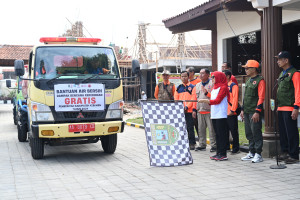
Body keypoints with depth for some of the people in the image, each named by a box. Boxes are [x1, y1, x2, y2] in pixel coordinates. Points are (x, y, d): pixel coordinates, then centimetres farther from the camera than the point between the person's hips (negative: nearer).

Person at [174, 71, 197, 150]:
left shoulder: (192, 87, 3)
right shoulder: (178, 88, 14)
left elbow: (194, 99, -4)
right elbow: (176, 99, 12)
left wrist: (187, 106, -14)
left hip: (189, 111, -4)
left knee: (190, 127, -3)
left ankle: (192, 143, 3)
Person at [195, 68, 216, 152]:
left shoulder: (212, 83, -3)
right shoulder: (198, 85, 19)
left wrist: (207, 93, -19)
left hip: (209, 110, -7)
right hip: (200, 110, 7)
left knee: (211, 129, -5)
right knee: (200, 129, 10)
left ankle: (213, 145, 0)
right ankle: (202, 144, 18)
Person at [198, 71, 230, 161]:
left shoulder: (223, 87, -7)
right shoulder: (214, 88, 20)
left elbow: (217, 100, -15)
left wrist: (204, 100, -17)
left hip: (221, 115, -8)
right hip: (214, 115, 9)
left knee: (221, 134, -7)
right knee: (217, 134, 10)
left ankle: (223, 154, -5)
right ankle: (218, 153, 14)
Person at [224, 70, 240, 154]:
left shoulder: (233, 85, -7)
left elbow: (235, 98, -14)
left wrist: (232, 110, -19)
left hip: (231, 113, -7)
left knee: (233, 130, -2)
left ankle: (236, 148, 5)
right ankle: (226, 146, 22)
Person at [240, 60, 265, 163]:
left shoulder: (260, 80, -9)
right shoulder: (249, 80, 18)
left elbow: (261, 97, -15)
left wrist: (257, 112, -20)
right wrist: (243, 109, 19)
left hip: (254, 112, -9)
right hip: (247, 112, 9)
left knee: (256, 133, -5)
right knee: (249, 133, 12)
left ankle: (258, 154, 2)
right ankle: (251, 153, 20)